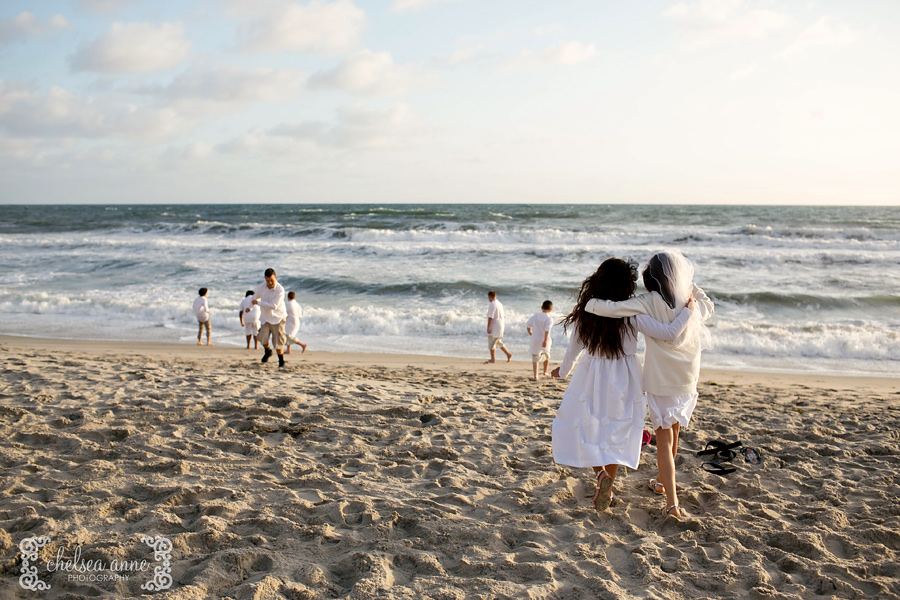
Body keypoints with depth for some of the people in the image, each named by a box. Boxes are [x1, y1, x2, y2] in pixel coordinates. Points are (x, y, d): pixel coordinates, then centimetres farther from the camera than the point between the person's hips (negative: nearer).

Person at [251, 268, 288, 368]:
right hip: (265, 317, 4)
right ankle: (267, 352, 20)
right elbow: (255, 298, 17)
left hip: (277, 318, -4)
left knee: (278, 341, -5)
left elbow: (273, 306, -25)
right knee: (263, 337, -11)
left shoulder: (280, 290, -19)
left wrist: (258, 303, -18)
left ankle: (281, 361, 11)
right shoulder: (261, 287, -5)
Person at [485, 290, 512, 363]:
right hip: (500, 325, 9)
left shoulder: (492, 305, -18)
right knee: (498, 342, 20)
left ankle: (493, 359, 5)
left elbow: (490, 317, -21)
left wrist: (488, 327, -17)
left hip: (494, 327, -9)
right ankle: (508, 354, 19)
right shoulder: (499, 304, 11)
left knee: (491, 343, 1)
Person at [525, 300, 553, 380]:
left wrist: (530, 333, 20)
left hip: (535, 340, 1)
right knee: (546, 355, 25)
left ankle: (535, 376, -9)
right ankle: (545, 372, 41)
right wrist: (545, 340, -30)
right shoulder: (549, 318, -12)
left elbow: (528, 325, 1)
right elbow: (547, 330, -24)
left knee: (535, 358, 5)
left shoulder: (535, 315, -2)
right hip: (544, 340, -1)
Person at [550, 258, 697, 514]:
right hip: (623, 380, 0)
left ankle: (601, 473, -6)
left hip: (591, 379, 1)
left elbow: (574, 348, 3)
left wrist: (563, 370, 22)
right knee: (616, 433, 15)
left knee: (585, 428, 15)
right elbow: (670, 332, -17)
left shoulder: (586, 312, -8)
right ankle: (607, 487, 21)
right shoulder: (632, 315, -16)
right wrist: (688, 310, -1)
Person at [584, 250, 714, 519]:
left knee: (664, 437, 1)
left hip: (660, 382, -4)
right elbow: (708, 306, 22)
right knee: (674, 432, 22)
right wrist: (690, 286, 18)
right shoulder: (693, 303, -3)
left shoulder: (651, 302, -17)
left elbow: (614, 309, -25)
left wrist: (589, 303, -9)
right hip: (687, 382, 5)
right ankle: (662, 481, 43)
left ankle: (672, 502, -5)